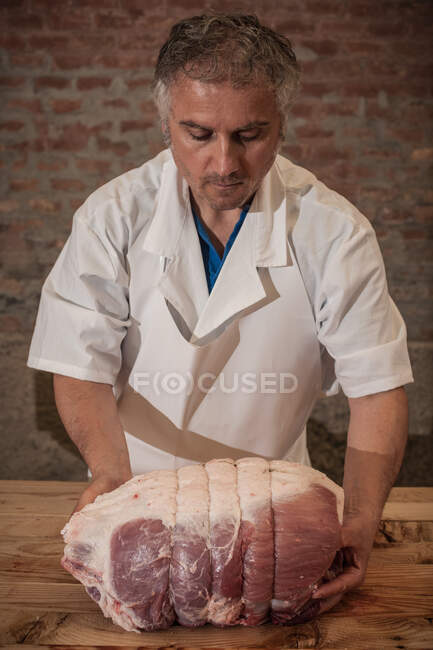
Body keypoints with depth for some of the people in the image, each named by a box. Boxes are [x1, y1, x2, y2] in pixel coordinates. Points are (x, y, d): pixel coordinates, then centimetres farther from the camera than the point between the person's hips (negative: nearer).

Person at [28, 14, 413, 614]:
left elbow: (377, 387, -12)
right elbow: (82, 364, -10)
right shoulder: (112, 218, -11)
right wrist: (112, 470, -29)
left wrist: (360, 522, -25)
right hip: (143, 491, 1)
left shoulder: (335, 232, -13)